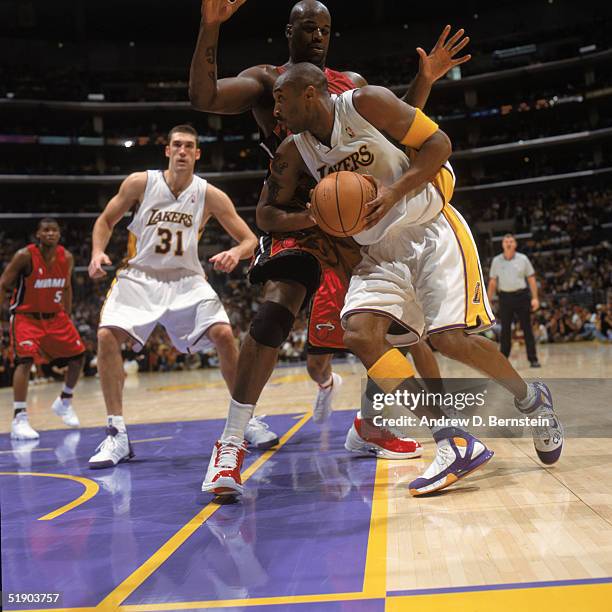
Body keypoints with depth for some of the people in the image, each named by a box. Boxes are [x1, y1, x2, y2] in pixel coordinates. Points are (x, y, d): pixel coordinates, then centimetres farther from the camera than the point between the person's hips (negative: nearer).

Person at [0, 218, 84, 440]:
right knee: (25, 360, -24)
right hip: (26, 316, -6)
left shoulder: (66, 257, -4)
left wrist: (67, 318, 15)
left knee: (77, 357, 6)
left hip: (55, 316, 6)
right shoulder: (25, 256, -19)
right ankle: (19, 420, -24)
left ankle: (64, 402, 30)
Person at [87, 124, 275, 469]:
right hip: (139, 276, 0)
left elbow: (250, 239, -3)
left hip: (186, 279, 0)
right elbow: (106, 221, 7)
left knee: (224, 334, -20)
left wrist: (236, 253, -26)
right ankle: (118, 436, -11)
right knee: (107, 336, -21)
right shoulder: (140, 183, -5)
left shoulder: (209, 195, -5)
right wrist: (98, 252, -13)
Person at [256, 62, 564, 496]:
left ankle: (532, 399, 14)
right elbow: (266, 215, 8)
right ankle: (455, 443, -15)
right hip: (380, 252, 6)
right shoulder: (293, 153, 3)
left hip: (429, 229, -5)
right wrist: (313, 216, -12)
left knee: (451, 338, -17)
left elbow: (439, 142, -9)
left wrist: (395, 191, -22)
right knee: (359, 334, -17)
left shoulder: (367, 104, -12)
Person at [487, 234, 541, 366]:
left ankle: (533, 359, 2)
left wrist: (535, 298, -6)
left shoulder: (523, 259, 2)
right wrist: (488, 301, 4)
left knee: (527, 328, -1)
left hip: (521, 296, -1)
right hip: (505, 297, 1)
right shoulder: (496, 261, 5)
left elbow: (531, 279, 2)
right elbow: (492, 282, 9)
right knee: (505, 329, 3)